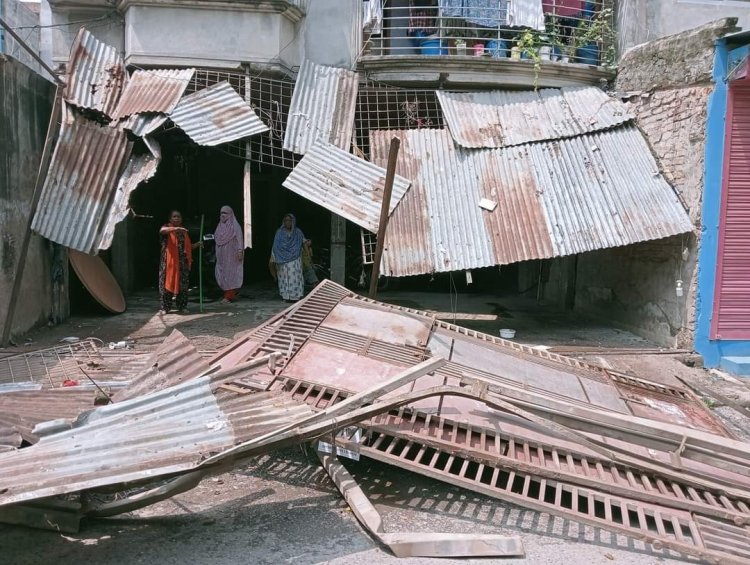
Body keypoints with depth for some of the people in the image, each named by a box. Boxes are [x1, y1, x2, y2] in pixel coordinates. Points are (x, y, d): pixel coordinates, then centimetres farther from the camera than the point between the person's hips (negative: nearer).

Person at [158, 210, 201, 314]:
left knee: (182, 283, 5)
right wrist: (175, 228, -40)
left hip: (183, 261, 5)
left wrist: (196, 245, 4)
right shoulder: (167, 228, 1)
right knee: (168, 282, -5)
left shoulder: (184, 231, 18)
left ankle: (182, 306, 12)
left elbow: (188, 246, 23)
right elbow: (162, 230, -25)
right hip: (169, 261, -4)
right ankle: (165, 307, -1)